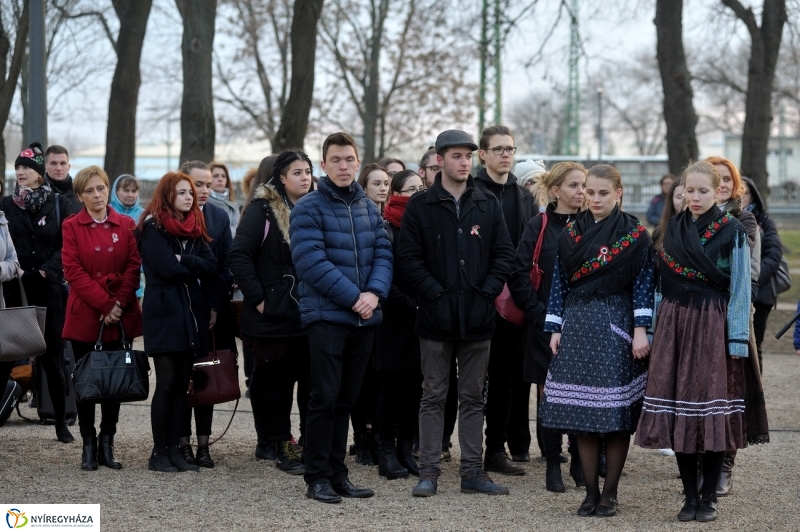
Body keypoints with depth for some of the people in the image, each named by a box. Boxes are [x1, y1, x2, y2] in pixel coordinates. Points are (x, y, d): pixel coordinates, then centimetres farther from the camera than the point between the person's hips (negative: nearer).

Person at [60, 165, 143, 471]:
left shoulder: (126, 225, 7)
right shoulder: (72, 227, 1)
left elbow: (134, 266, 1)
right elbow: (74, 272, -7)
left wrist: (119, 303, -12)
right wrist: (105, 305, -14)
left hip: (120, 317, 2)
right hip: (85, 316, -2)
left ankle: (107, 445, 12)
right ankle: (88, 446, 7)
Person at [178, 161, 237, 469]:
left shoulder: (219, 217, 8)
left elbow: (226, 266, 5)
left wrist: (215, 306, -6)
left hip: (212, 311, 3)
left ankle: (203, 443, 7)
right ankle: (183, 441, 6)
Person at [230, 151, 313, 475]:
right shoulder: (263, 209, -5)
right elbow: (239, 256, -10)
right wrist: (258, 298, -14)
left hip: (309, 313, 5)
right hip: (275, 313, -5)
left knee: (312, 380, 4)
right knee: (278, 380, 2)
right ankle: (282, 447, 7)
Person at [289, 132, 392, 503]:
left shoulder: (368, 208, 13)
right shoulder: (309, 208, -6)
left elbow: (383, 253, 7)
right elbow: (312, 262, -15)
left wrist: (374, 293, -12)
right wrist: (353, 297, -17)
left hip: (364, 318, 6)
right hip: (326, 316, -6)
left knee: (346, 399, 11)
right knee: (325, 398, -5)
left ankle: (337, 474, 17)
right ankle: (317, 478, 2)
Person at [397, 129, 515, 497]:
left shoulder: (488, 205, 8)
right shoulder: (420, 206, 0)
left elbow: (504, 254, 7)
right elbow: (408, 259, -4)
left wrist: (487, 291, -5)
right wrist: (435, 293, -12)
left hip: (478, 316, 3)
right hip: (437, 315, -3)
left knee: (473, 397, 8)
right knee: (433, 397, 3)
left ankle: (473, 472, 13)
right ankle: (429, 472, 7)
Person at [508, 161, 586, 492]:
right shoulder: (539, 227, 0)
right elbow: (518, 276, -3)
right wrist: (538, 311, -9)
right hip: (547, 325, -2)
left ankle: (580, 464, 15)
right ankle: (552, 465, 11)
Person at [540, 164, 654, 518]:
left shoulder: (635, 235, -2)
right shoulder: (570, 234, 8)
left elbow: (644, 283, -5)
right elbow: (560, 282, 10)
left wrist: (641, 330, -11)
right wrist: (556, 329, 5)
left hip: (616, 329, -3)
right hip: (578, 327, 3)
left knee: (616, 413, -2)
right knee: (581, 414, 3)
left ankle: (609, 493, 8)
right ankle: (591, 492, 11)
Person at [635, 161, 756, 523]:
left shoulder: (732, 232, -2)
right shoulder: (673, 228, 11)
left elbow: (740, 289, -4)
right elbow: (662, 281, 13)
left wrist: (737, 339, -10)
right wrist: (655, 329, 7)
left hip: (712, 323, -4)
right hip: (674, 323, 4)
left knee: (713, 410, -4)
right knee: (678, 409, 3)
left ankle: (708, 498, 6)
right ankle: (690, 496, 12)